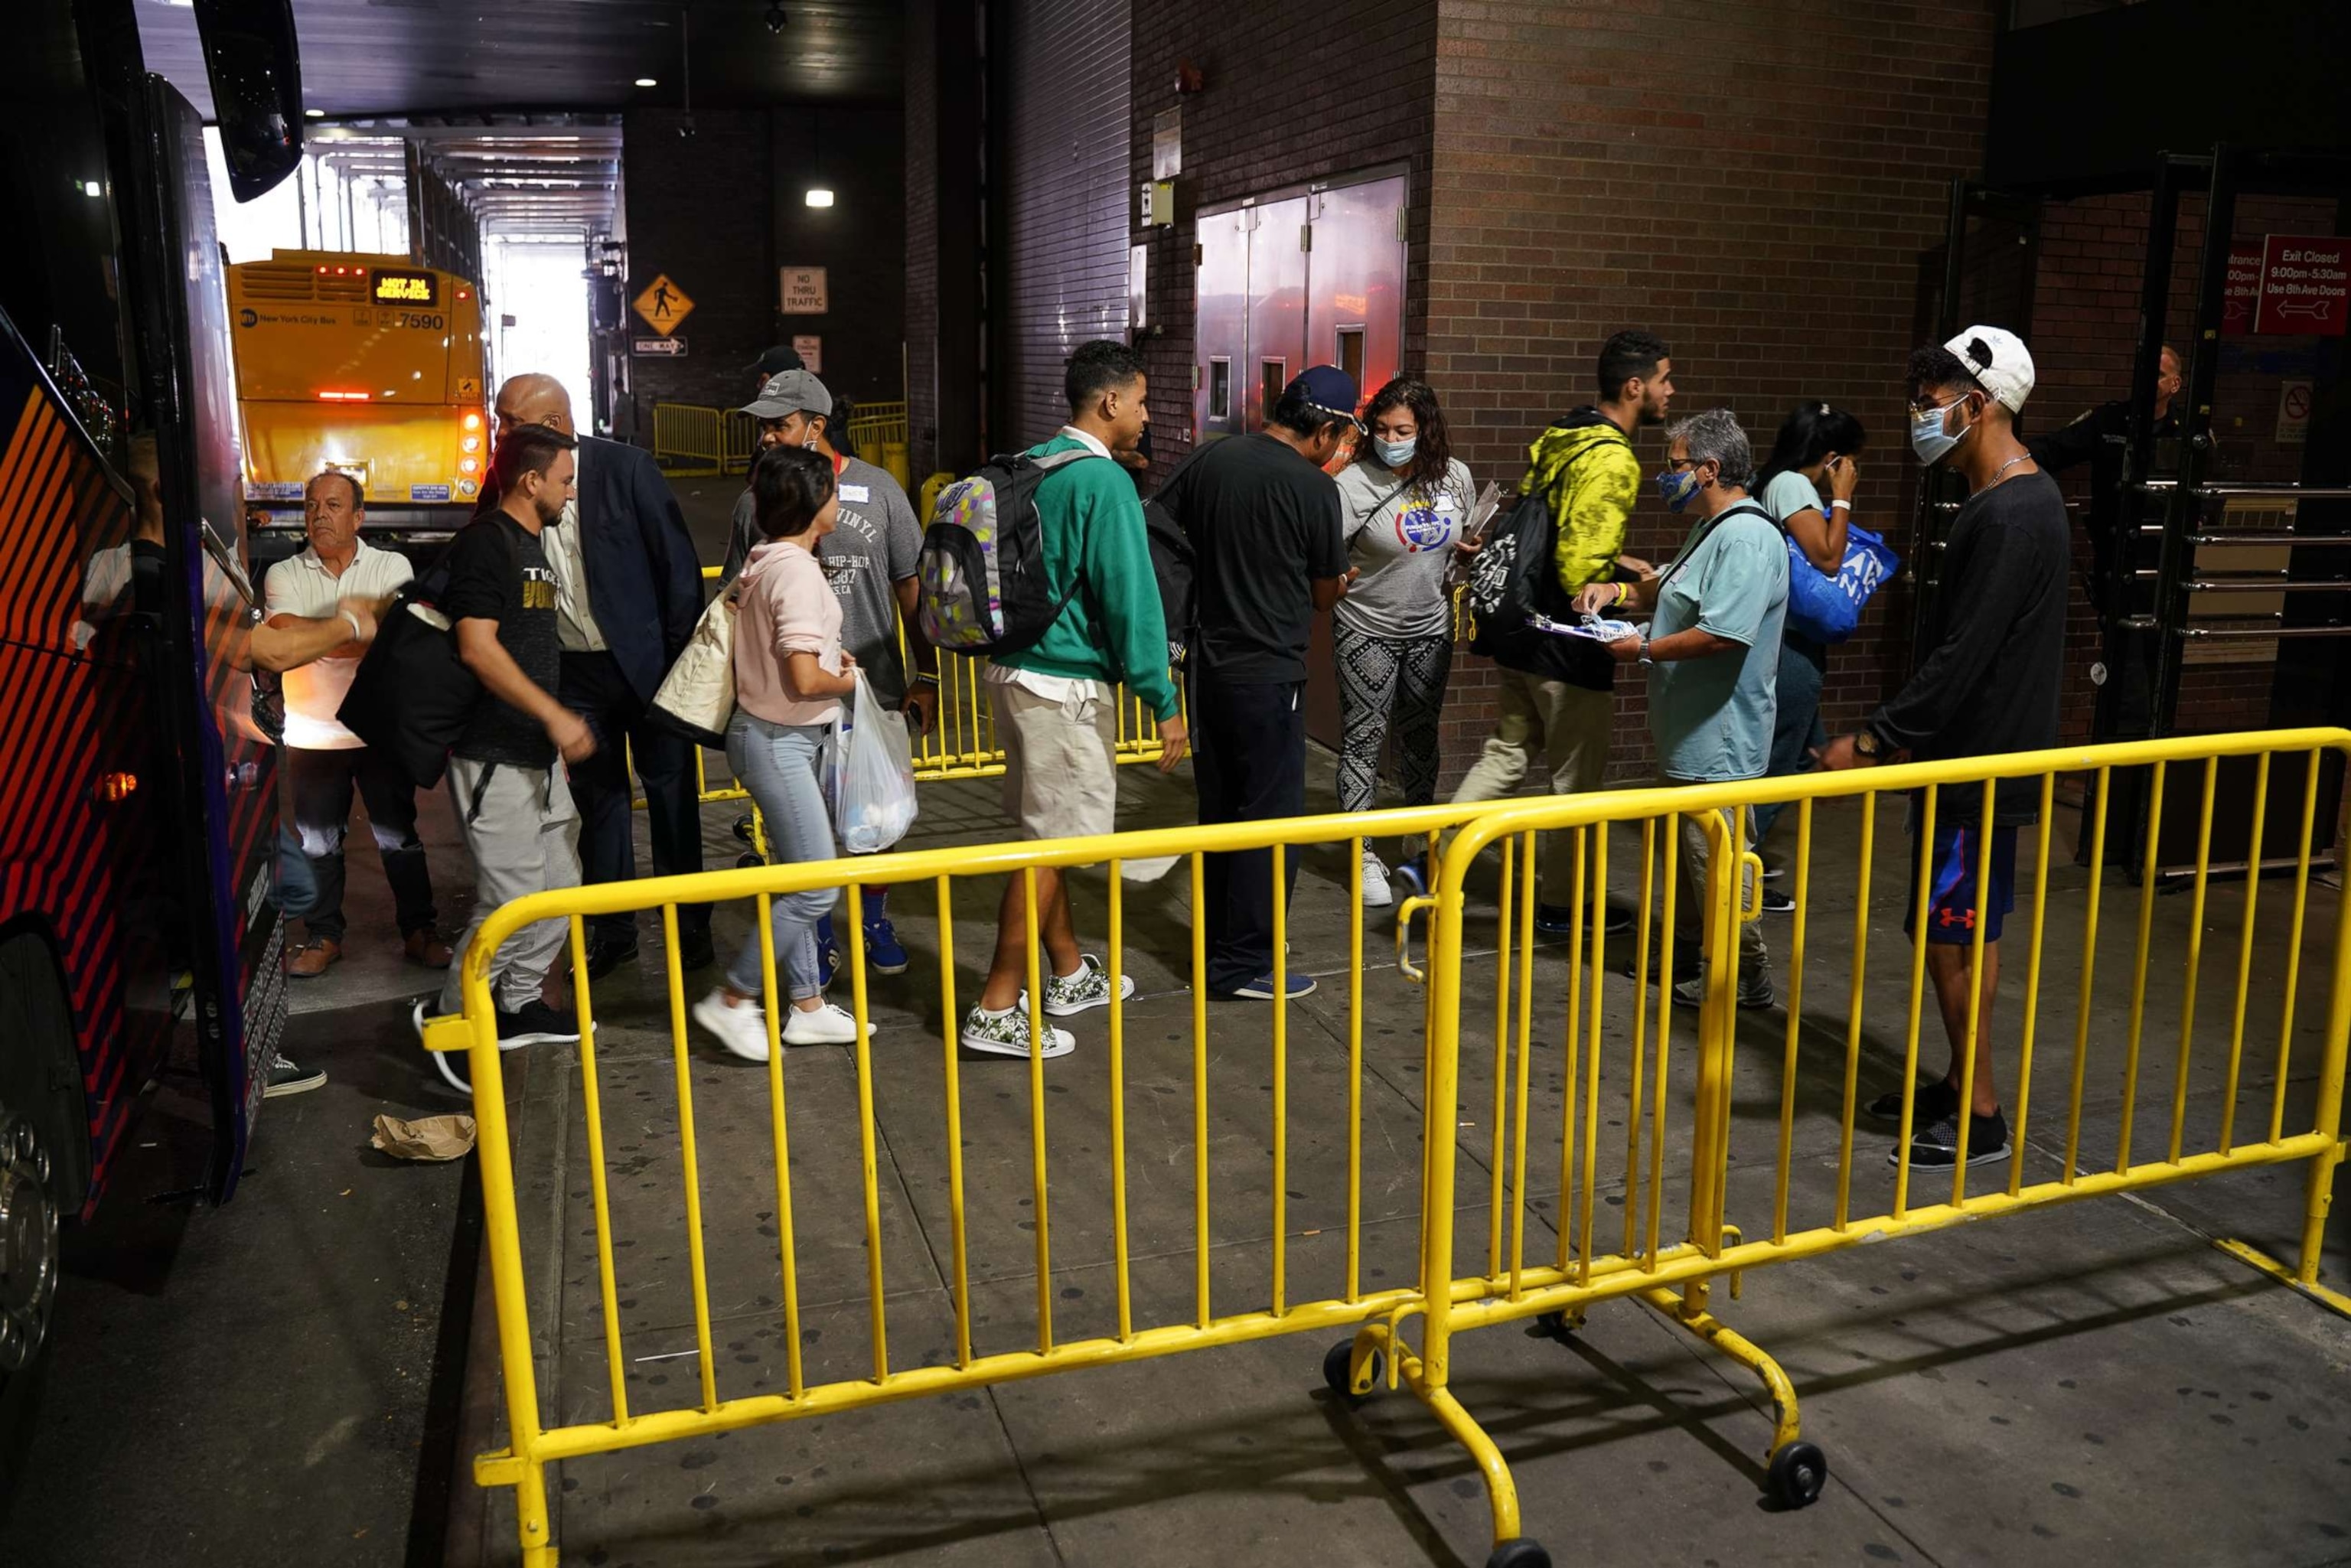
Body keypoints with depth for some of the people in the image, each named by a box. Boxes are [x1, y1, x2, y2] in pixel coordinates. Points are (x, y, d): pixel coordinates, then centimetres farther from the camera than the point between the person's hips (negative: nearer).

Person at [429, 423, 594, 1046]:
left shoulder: (532, 544, 17)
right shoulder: (484, 541, -12)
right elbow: (477, 646, -21)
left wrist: (558, 722, 22)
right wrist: (555, 715, -22)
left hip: (538, 754, 10)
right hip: (495, 757, -10)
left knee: (561, 883, 13)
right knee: (513, 901, -8)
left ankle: (521, 1002, 27)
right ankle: (452, 1016, 8)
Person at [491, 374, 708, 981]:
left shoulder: (626, 468, -12)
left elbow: (678, 561, -10)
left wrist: (683, 653, -10)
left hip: (644, 660, -3)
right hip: (573, 672, 4)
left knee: (671, 793, 6)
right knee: (599, 800, 12)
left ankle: (689, 926, 19)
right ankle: (612, 930, 23)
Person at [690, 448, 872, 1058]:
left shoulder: (766, 560, 8)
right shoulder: (797, 571, -20)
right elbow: (805, 681, -26)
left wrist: (824, 648, 15)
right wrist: (845, 682, -6)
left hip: (785, 737, 10)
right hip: (778, 741, -10)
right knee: (816, 885, -5)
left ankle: (807, 1006, 22)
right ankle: (733, 1000, 6)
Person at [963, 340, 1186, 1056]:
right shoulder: (1104, 481, -16)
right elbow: (1130, 596, -18)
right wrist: (1163, 702, -14)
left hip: (1015, 669, 9)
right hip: (1066, 684, -9)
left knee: (1046, 832, 17)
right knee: (1051, 845, -2)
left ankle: (1069, 973, 31)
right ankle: (997, 1010, 2)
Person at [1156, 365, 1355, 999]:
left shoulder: (1208, 460, 3)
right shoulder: (1313, 488, -12)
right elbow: (1325, 595, -2)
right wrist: (1340, 583, 20)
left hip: (1207, 666, 7)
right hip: (1269, 675, -7)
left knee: (1218, 811, 17)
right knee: (1270, 819, 3)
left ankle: (1217, 946, 27)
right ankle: (1246, 964, 8)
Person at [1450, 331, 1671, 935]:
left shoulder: (1555, 440, 9)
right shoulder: (1614, 461, -20)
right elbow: (1579, 573, -25)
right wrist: (1635, 592, -9)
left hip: (1519, 632, 8)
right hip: (1569, 649, -8)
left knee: (1506, 754, 20)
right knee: (1576, 778, 8)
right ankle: (1560, 904, 21)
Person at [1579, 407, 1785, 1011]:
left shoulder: (1746, 538, -21)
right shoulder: (1709, 531, 13)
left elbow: (1723, 634, -30)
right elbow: (1675, 591, 29)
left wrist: (1644, 650, -18)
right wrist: (1621, 592, 10)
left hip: (1718, 739, -11)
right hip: (1688, 733, 11)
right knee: (1685, 850, 20)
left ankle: (1747, 976, 10)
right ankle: (1687, 954, 33)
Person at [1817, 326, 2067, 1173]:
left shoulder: (2009, 517, -21)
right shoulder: (2018, 497, 12)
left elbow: (1961, 659, -25)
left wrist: (1874, 739, -21)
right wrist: (1900, 731, 18)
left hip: (1982, 763, -10)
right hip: (1974, 753, 10)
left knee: (1952, 933, -1)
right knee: (1966, 929, 17)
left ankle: (1980, 1117, 10)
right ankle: (1960, 1083, 30)